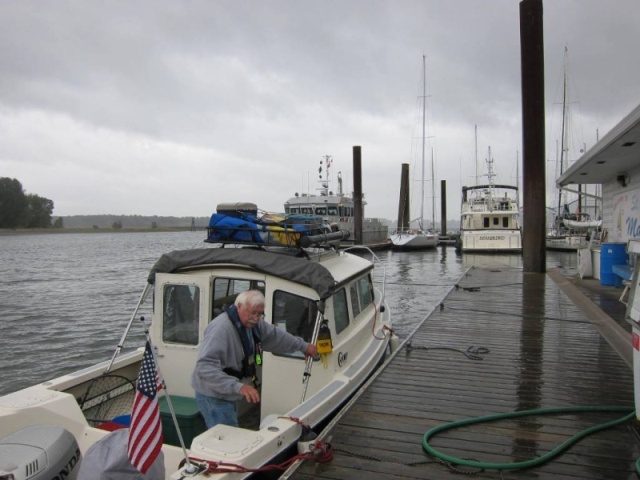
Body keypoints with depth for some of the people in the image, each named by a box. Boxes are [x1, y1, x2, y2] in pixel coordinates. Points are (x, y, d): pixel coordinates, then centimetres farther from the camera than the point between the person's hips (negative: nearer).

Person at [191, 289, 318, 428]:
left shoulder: (253, 323, -1)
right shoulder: (221, 328, -29)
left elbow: (275, 335, 17)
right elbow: (205, 366, -38)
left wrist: (303, 346, 25)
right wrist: (238, 386, -46)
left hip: (228, 395, 9)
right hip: (214, 397, -9)